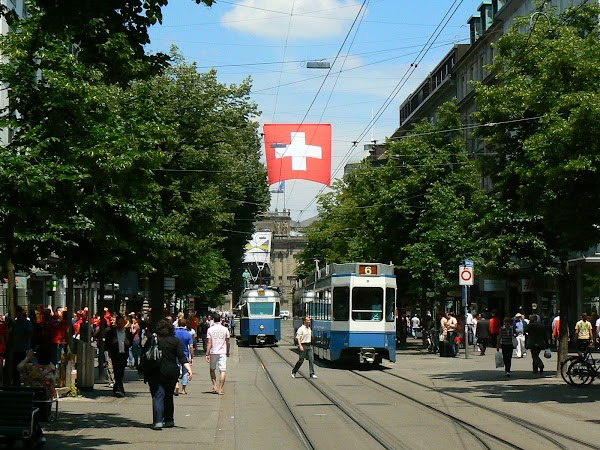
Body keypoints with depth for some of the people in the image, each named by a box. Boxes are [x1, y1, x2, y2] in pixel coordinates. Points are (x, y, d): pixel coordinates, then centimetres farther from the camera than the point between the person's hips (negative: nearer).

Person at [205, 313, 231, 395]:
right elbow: (227, 342, 5)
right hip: (222, 352, 0)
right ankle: (220, 389, -8)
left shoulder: (210, 329, -3)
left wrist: (207, 354, -6)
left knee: (212, 370, 19)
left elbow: (209, 343, -7)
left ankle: (215, 386, 10)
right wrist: (227, 352, 19)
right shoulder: (225, 329, 1)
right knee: (223, 371, -1)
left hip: (213, 352, 0)